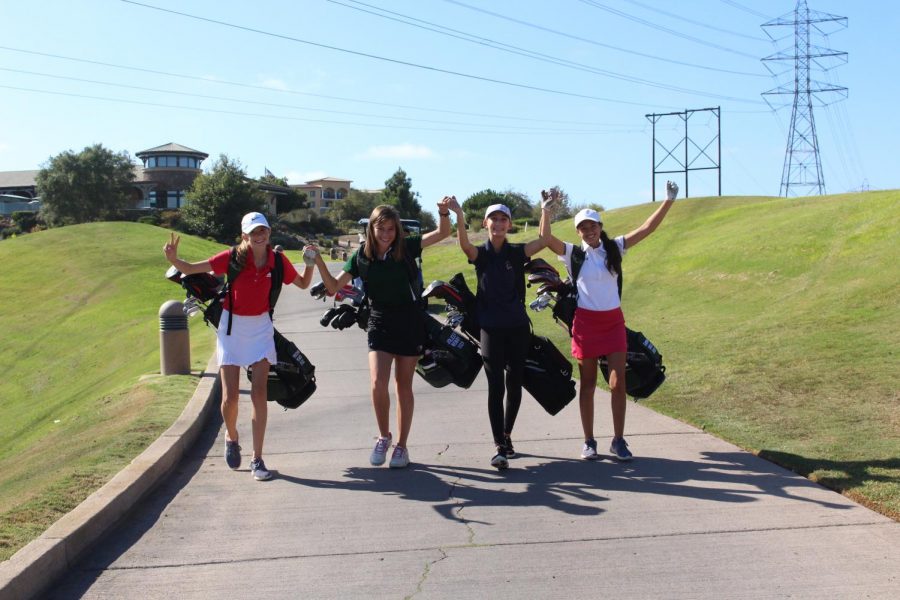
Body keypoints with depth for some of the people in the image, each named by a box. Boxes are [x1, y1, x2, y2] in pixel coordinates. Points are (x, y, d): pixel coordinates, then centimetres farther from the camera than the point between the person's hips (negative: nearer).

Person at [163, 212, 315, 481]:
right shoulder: (233, 257, -14)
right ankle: (231, 437, 30)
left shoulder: (277, 261, -6)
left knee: (259, 392, -5)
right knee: (230, 396, -4)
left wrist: (311, 264, -8)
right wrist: (173, 259, -31)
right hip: (232, 326, -1)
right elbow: (192, 269, -12)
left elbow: (303, 284, 10)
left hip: (260, 327, 2)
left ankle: (257, 459, 3)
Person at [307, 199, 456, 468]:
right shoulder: (362, 256, -1)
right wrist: (318, 260, -12)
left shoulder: (406, 247, -6)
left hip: (409, 325, -1)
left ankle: (401, 445, 20)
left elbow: (443, 233, -11)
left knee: (403, 386, 8)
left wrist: (444, 212, -30)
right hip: (379, 325, 1)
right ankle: (383, 437, 11)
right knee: (378, 384, -14)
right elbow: (333, 286, 1)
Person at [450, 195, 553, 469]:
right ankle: (499, 448, -5)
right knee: (495, 387, -5)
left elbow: (544, 241, -9)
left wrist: (545, 210, -17)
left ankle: (507, 435, 29)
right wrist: (458, 215, -36)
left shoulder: (516, 252, 5)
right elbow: (464, 244, -22)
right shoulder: (480, 253, 0)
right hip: (491, 328, -2)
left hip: (517, 326, 2)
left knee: (514, 385, 10)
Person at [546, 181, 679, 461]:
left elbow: (647, 228, 0)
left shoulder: (614, 248, 4)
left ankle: (618, 440, 8)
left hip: (614, 321, 2)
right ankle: (589, 442, 15)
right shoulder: (573, 253, -2)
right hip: (586, 321, -2)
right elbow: (545, 238, -16)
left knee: (618, 382, -2)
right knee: (588, 383, 7)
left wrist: (668, 201, -6)